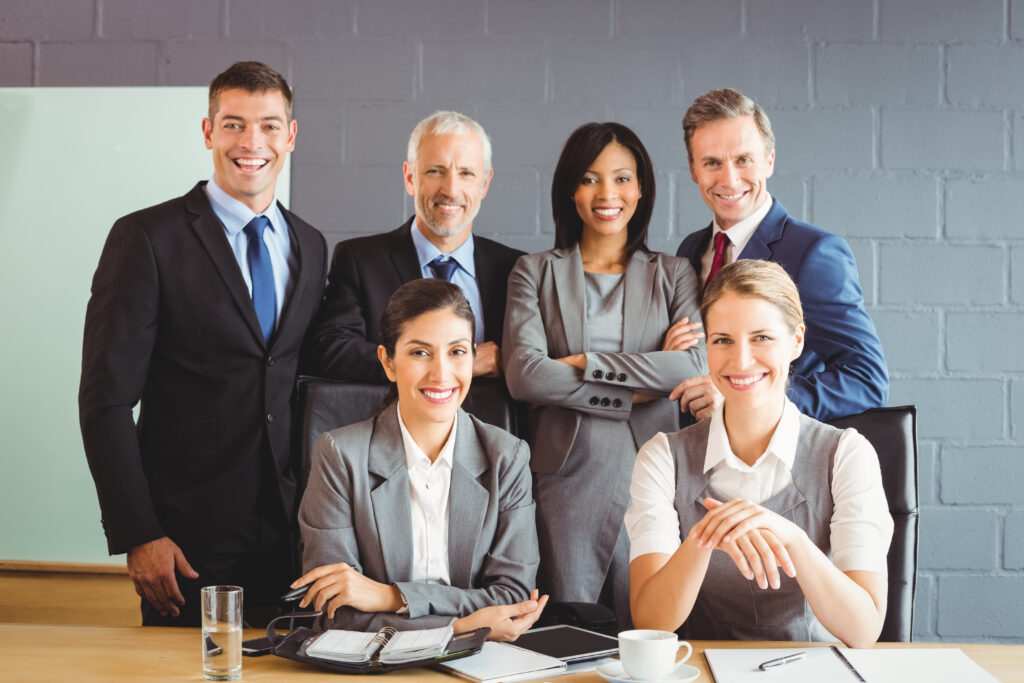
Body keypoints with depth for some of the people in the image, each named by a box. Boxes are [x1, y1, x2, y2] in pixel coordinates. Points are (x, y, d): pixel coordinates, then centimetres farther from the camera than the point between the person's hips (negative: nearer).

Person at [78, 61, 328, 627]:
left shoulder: (311, 246, 11)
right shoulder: (147, 238, -6)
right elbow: (105, 399, -9)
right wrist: (136, 536, -14)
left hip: (290, 537, 4)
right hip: (189, 542, -4)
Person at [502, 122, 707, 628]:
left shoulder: (673, 275, 12)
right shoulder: (535, 273, 9)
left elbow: (696, 366, -5)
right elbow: (524, 376, -6)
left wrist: (583, 364, -8)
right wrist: (637, 388, -8)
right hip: (566, 474, 0)